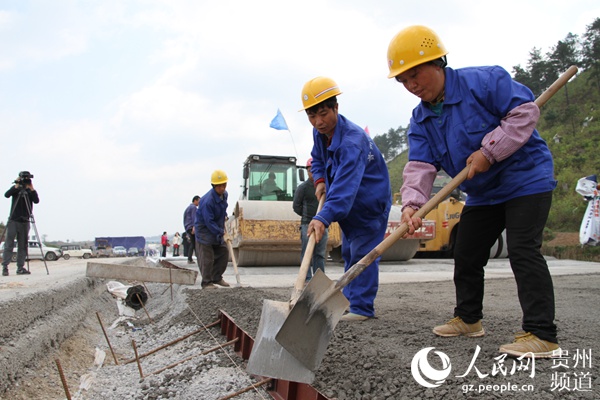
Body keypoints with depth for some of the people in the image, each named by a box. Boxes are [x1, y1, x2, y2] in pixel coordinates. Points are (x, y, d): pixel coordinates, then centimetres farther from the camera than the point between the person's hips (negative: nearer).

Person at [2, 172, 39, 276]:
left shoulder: (30, 191, 8)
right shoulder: (16, 189, 4)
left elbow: (36, 201, -9)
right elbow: (6, 195, -14)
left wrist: (32, 189, -16)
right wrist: (17, 186, -19)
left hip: (25, 222, 2)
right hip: (13, 221, -2)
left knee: (23, 246, 3)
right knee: (9, 245, -5)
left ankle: (20, 267, 6)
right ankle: (5, 267, -5)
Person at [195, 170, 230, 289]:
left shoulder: (224, 194, 0)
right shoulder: (208, 200, -28)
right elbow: (209, 222, -27)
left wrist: (224, 216, 9)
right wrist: (221, 234, -26)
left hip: (217, 229, 8)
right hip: (204, 230, -8)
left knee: (223, 253, 9)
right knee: (207, 257, -7)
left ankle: (217, 278, 23)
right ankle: (207, 282, 4)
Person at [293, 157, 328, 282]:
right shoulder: (303, 187, -1)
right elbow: (296, 206, 1)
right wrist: (307, 216, 4)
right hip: (307, 225, -4)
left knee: (320, 254, 7)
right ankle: (307, 278, 2)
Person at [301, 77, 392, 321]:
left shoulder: (352, 142, -35)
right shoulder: (319, 132, -7)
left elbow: (345, 187, -48)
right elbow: (317, 159, 14)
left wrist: (324, 218, -58)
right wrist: (320, 181, -5)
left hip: (371, 202, -9)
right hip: (349, 204, 9)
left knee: (362, 253, -10)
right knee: (349, 253, 16)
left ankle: (361, 307, -3)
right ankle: (349, 300, 28)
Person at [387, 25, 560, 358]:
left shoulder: (484, 80, -19)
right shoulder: (420, 120, -2)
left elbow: (525, 111, -22)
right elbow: (420, 166, -13)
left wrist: (488, 152, -27)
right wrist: (412, 203, -31)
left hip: (525, 178, -7)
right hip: (482, 193, 7)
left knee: (523, 250, -16)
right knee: (466, 255, 10)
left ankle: (541, 335, -10)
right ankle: (468, 318, 28)